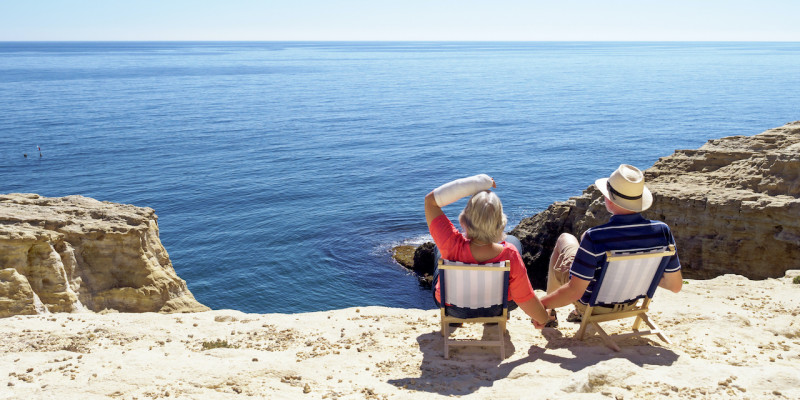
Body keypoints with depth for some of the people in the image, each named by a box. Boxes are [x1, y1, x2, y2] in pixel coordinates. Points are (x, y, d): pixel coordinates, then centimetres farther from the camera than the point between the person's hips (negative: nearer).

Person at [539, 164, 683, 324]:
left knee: (565, 238, 23)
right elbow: (676, 285, -13)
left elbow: (574, 292, -32)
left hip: (591, 303, -4)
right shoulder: (662, 231, -24)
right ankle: (581, 312, 40)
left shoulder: (594, 237, -37)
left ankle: (550, 313, 37)